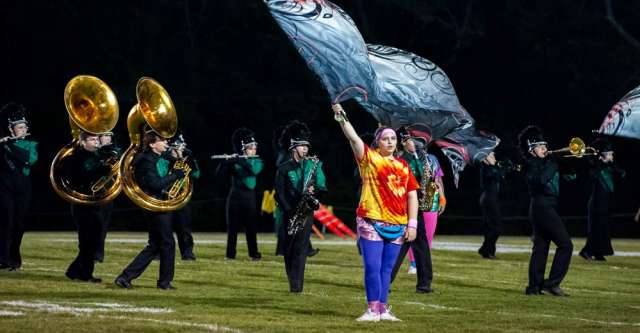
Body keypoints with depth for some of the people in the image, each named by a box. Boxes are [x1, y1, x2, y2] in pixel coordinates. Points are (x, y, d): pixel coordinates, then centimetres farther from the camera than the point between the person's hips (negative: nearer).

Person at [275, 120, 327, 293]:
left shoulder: (313, 165, 8)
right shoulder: (283, 169, 1)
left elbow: (323, 187, 9)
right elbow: (280, 194, -2)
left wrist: (314, 191, -14)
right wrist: (290, 212, -12)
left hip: (307, 212, 0)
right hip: (289, 213, 0)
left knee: (301, 248, -11)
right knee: (289, 250, 5)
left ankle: (297, 285, -16)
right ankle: (293, 282, 17)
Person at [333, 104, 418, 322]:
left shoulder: (403, 166, 11)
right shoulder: (369, 158, 2)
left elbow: (412, 195, 11)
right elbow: (353, 138, -12)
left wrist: (412, 224, 4)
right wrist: (341, 117, -26)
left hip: (397, 226, 4)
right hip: (371, 222, -4)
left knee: (386, 269, 7)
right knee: (372, 267, -8)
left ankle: (383, 310, 12)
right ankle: (373, 310, -4)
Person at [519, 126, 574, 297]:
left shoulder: (543, 163, 17)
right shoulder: (531, 164, -9)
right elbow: (542, 180, -28)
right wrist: (553, 162, -20)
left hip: (547, 209, 10)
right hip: (542, 207, -10)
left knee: (540, 247, 9)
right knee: (565, 244, -11)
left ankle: (534, 286, 10)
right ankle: (552, 283, -11)